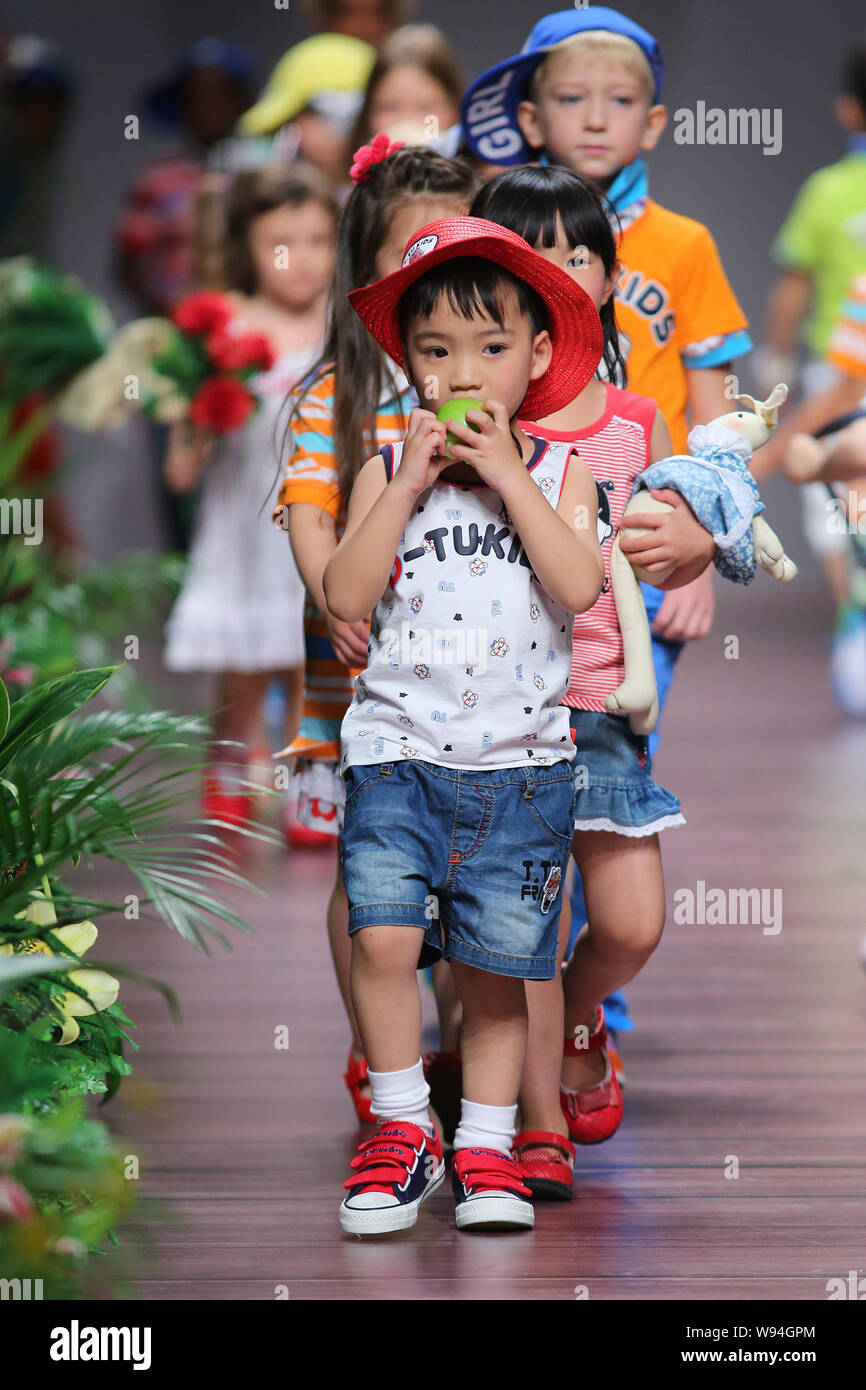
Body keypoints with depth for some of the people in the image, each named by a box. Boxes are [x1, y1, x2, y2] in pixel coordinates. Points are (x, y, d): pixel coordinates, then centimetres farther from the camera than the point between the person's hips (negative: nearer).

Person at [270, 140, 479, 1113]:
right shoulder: (335, 395, -2)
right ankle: (372, 1057, 18)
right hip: (362, 666, -2)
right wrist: (340, 609, -23)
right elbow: (309, 516, -9)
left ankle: (459, 1043, 23)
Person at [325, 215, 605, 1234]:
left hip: (519, 760, 0)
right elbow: (346, 596, -7)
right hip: (398, 747, 0)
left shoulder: (558, 471, 5)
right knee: (383, 937, -16)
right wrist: (411, 484, -12)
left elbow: (579, 587, -12)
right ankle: (402, 1129, 2)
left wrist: (507, 477, -14)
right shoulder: (387, 471, 5)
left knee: (494, 967, 4)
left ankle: (483, 1147, 19)